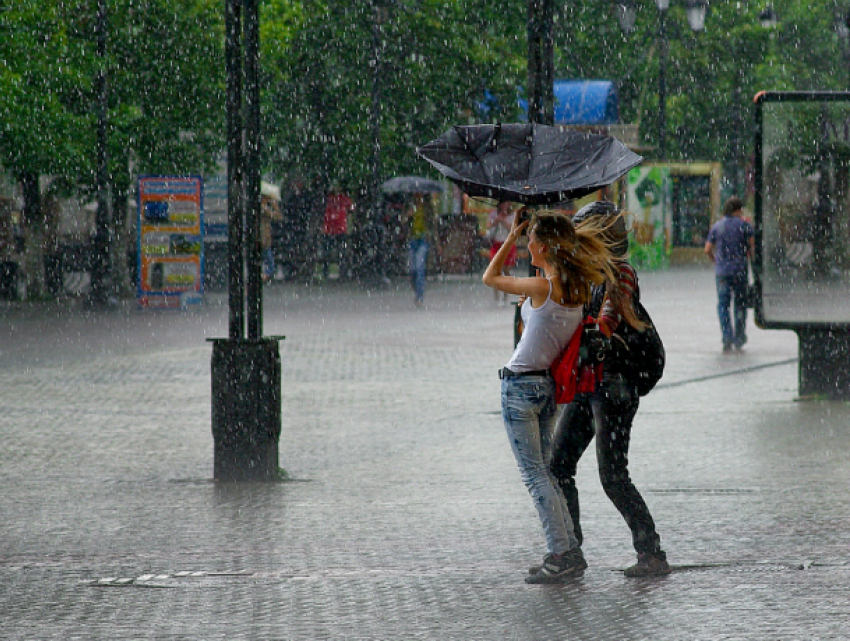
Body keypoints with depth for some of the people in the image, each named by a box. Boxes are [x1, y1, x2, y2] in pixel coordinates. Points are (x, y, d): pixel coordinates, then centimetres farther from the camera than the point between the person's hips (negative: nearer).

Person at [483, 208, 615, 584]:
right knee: (545, 471, 15)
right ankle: (569, 552, 12)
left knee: (534, 474, -3)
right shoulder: (577, 288, 2)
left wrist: (512, 236, 1)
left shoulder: (542, 289, -20)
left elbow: (490, 278, -6)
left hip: (521, 385, -8)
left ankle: (561, 554, -6)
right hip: (548, 384, 8)